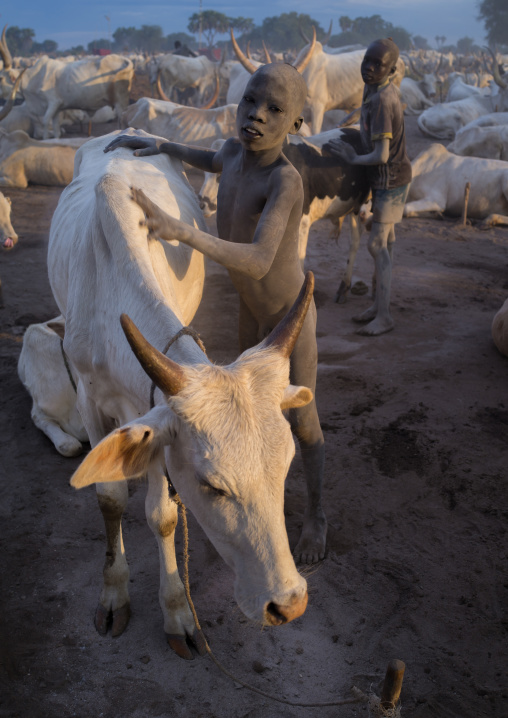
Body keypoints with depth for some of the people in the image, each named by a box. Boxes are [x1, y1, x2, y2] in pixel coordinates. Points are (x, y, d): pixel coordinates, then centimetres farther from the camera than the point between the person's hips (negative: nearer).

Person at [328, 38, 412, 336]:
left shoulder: (380, 101, -25)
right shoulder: (385, 90, 5)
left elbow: (381, 155, -28)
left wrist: (354, 158, -14)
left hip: (391, 180, -10)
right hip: (388, 178, 10)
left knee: (378, 245, -7)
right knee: (385, 241, 13)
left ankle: (384, 315, -1)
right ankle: (379, 304, 23)